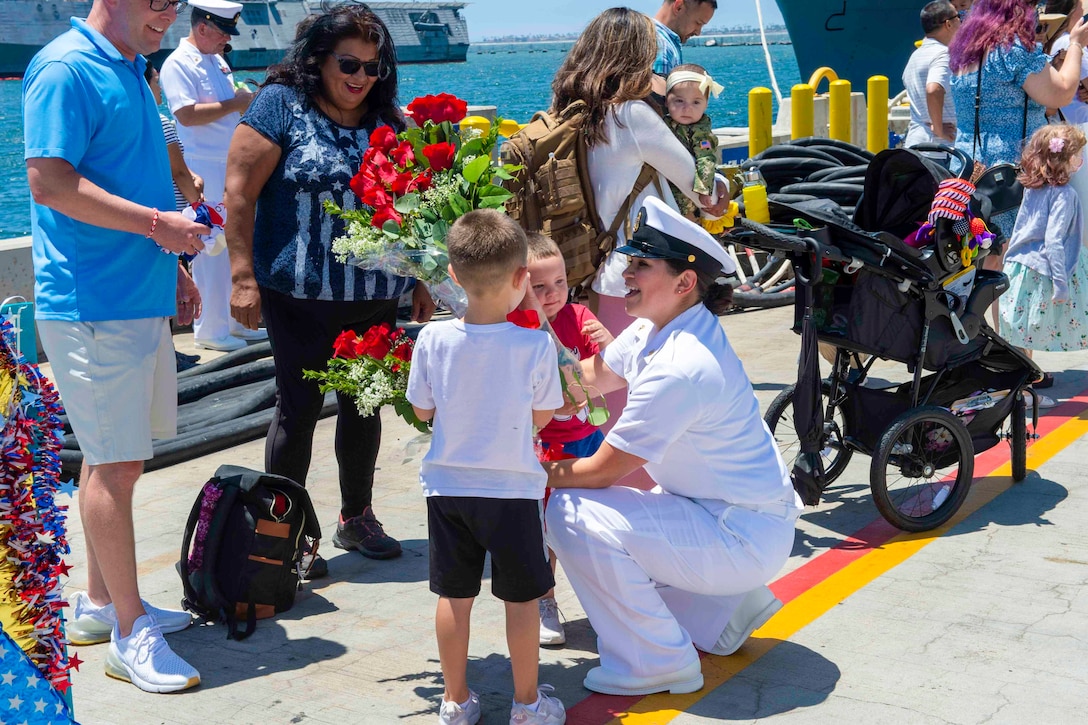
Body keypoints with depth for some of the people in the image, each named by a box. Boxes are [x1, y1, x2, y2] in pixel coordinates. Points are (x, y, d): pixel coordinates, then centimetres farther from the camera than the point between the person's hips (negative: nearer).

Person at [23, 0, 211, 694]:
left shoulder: (129, 69, 17)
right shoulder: (65, 69, -13)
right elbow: (50, 183, -20)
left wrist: (169, 266, 22)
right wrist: (157, 224, -19)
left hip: (140, 294, 10)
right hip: (92, 304, -10)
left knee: (115, 457, 16)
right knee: (115, 465, -5)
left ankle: (100, 603, 28)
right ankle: (130, 632, 4)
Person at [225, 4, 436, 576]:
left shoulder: (387, 121, 9)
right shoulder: (281, 104, -6)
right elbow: (240, 191, -10)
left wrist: (420, 280, 15)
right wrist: (243, 277, -15)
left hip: (375, 297, 5)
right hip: (301, 294, -5)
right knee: (300, 408, 2)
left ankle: (356, 518, 30)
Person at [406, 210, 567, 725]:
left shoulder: (432, 339, -12)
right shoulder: (536, 345, -18)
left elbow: (423, 410, 1)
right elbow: (542, 417, -5)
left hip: (448, 488, 2)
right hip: (511, 489, -2)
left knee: (455, 595, 14)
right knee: (521, 598, 12)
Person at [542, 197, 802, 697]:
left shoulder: (679, 369, -28)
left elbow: (603, 471, -21)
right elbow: (593, 377, 13)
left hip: (745, 539, -10)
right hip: (746, 518, 10)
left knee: (571, 512, -19)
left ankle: (658, 661, -4)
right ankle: (726, 608, 22)